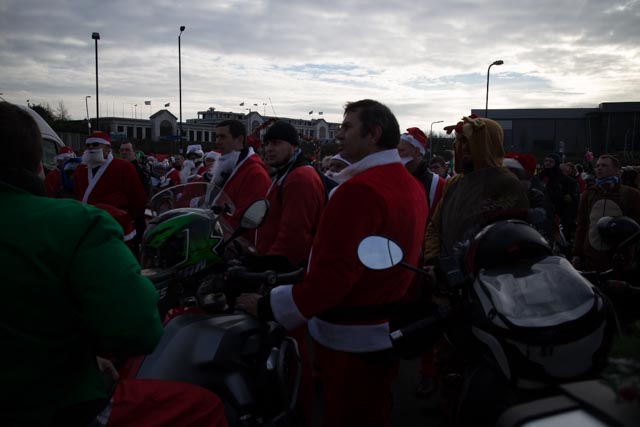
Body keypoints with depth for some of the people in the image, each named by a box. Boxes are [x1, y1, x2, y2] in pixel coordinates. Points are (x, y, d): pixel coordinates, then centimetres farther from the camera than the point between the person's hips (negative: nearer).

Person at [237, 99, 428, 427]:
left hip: (352, 339, -9)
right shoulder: (412, 185, 8)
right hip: (387, 330, 9)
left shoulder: (360, 189, -24)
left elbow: (334, 272, -27)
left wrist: (269, 306, -18)